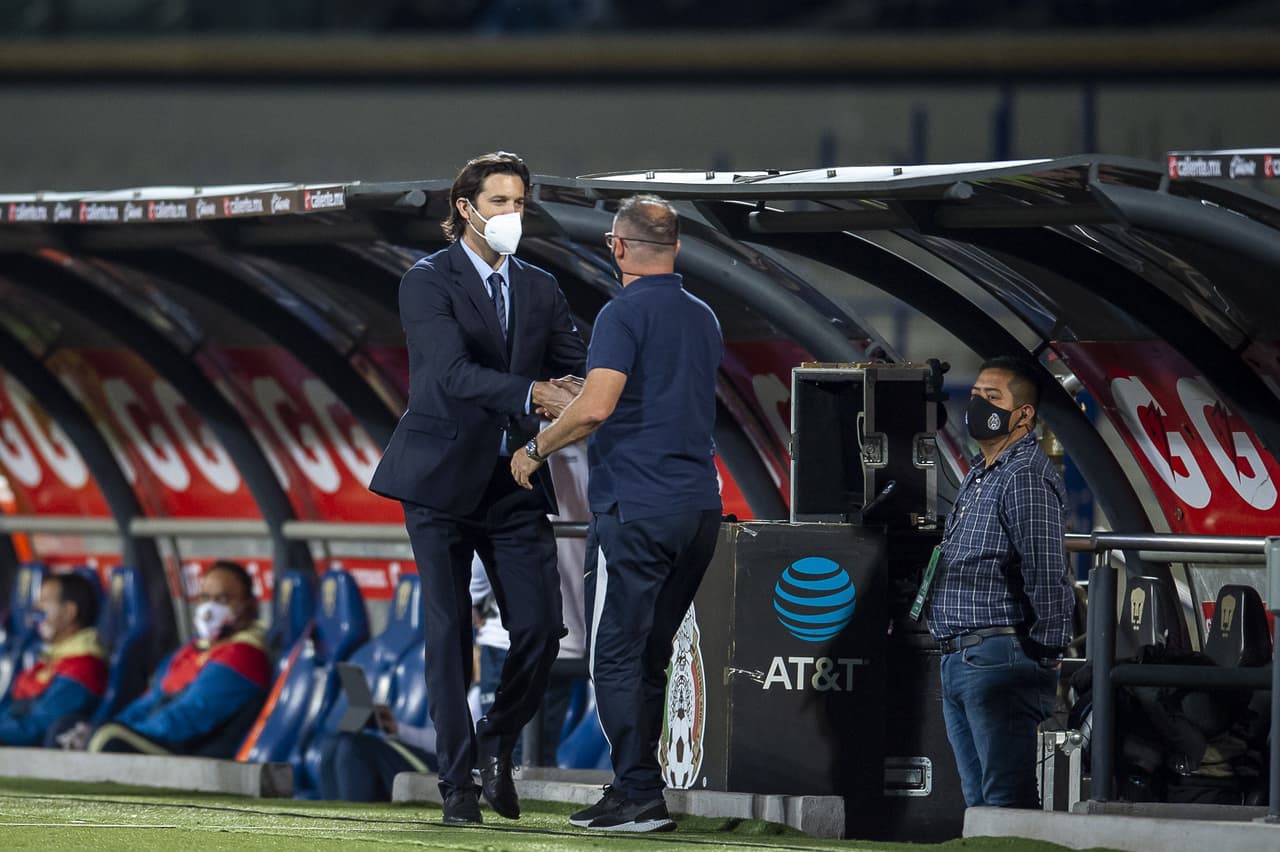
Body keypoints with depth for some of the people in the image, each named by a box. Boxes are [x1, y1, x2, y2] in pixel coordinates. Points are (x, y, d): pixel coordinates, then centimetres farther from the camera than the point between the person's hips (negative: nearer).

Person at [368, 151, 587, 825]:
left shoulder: (540, 290, 11)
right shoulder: (428, 282, -6)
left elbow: (577, 368, 5)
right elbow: (452, 372, -21)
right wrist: (534, 395, -34)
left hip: (515, 482, 4)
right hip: (444, 478, -4)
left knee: (541, 626, -3)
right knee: (448, 631, -2)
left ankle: (496, 744, 21)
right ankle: (457, 777, 4)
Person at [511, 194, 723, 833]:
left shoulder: (625, 314, -10)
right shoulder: (703, 319, 15)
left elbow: (597, 406, -21)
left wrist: (535, 450, -6)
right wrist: (569, 401, 35)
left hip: (636, 508, -8)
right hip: (700, 506, 8)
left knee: (617, 655, -4)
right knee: (651, 655, 13)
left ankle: (640, 796, -8)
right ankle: (635, 791, 14)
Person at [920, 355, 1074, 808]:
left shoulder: (1026, 476, -12)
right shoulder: (978, 474, 20)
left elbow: (1047, 575, -18)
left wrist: (1044, 653, -14)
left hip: (999, 658, -10)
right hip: (959, 663, 10)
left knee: (1006, 803, -12)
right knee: (979, 803, 11)